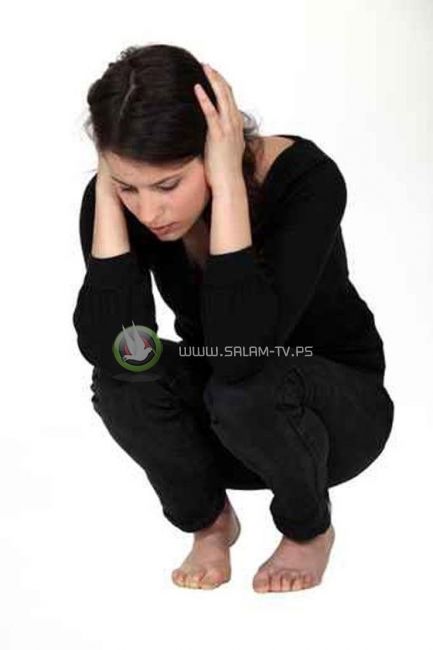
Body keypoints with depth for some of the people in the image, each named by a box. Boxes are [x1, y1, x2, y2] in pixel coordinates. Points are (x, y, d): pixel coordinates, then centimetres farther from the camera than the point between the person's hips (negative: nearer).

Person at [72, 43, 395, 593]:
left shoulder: (304, 178, -30)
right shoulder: (117, 195, -20)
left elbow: (240, 352, -44)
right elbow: (110, 350, -34)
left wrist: (227, 183, -43)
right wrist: (109, 190, -35)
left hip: (338, 408, -3)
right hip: (219, 415, 3)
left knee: (245, 386, -36)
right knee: (122, 378, -28)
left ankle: (310, 528, -3)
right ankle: (209, 520, 1)